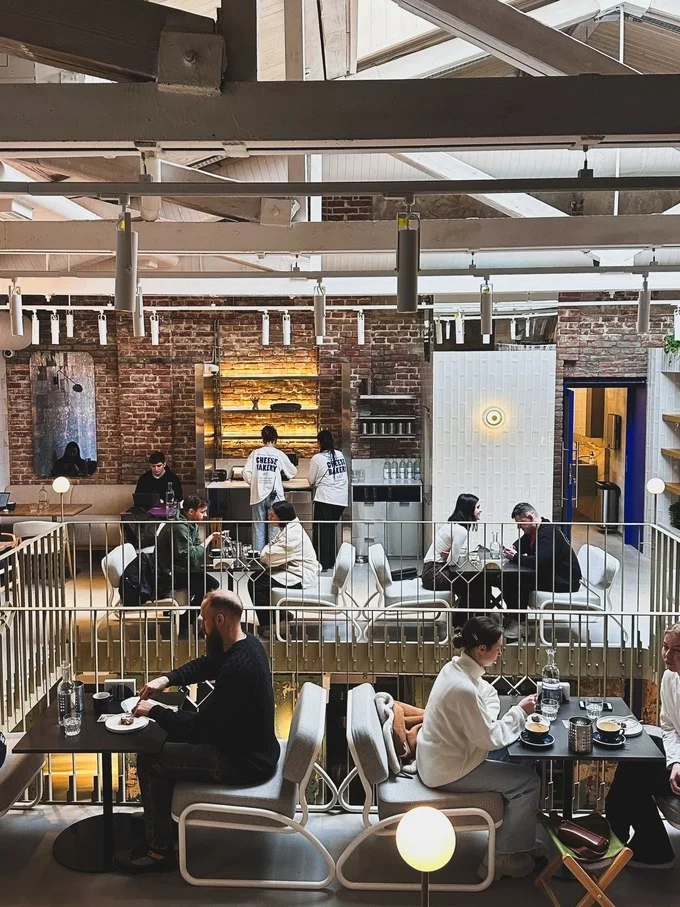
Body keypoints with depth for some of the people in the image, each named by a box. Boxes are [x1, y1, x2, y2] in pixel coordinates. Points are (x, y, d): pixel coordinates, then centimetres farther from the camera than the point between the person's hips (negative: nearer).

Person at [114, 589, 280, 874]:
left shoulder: (237, 668, -31)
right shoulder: (247, 643, -1)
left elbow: (198, 729, -25)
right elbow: (205, 665, 16)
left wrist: (154, 711, -11)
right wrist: (167, 679, 1)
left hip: (245, 763, -10)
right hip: (253, 746, 10)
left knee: (149, 761, -5)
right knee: (171, 735, 21)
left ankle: (161, 850, 8)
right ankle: (164, 818, 32)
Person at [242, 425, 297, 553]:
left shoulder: (255, 453, 2)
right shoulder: (279, 454, -1)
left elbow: (246, 472, -4)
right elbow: (293, 472, 10)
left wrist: (253, 483, 13)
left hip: (258, 495, 1)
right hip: (274, 495, -1)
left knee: (259, 528, 6)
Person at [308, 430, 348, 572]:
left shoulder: (317, 458, -10)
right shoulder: (340, 455, 6)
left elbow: (311, 480, -2)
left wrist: (316, 483, 21)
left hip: (325, 498, -5)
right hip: (341, 499, 6)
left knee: (321, 531, 2)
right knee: (331, 530, 15)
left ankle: (323, 563, 1)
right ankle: (331, 562, 19)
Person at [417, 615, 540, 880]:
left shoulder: (455, 668, -2)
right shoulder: (464, 689, -31)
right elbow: (490, 738, -22)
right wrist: (519, 712, -11)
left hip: (439, 757, 9)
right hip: (449, 770, -9)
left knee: (514, 760, 19)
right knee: (528, 782, -1)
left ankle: (509, 831, 30)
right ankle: (503, 856, 12)